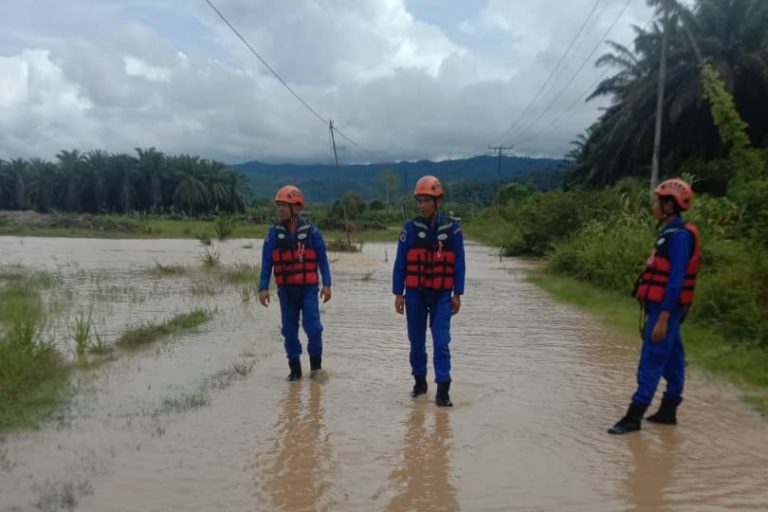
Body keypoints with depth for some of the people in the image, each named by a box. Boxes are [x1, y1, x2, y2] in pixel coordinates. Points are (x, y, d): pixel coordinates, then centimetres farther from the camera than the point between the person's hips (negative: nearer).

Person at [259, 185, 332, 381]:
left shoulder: (311, 231, -2)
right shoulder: (274, 233, 2)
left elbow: (322, 259, 0)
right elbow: (266, 263, 2)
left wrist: (326, 284, -6)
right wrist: (263, 288, -6)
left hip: (308, 288, -2)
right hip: (286, 289, 2)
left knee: (313, 327, -7)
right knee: (289, 329, 7)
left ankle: (316, 364, 13)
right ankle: (295, 368, 19)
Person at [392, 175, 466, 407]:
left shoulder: (452, 229, -1)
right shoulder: (410, 228, -2)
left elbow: (459, 264, 2)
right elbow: (400, 263, 0)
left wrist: (457, 295, 0)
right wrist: (398, 294, -2)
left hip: (441, 295, -1)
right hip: (415, 294, 1)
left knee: (441, 342, -5)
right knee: (417, 341, 10)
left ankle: (443, 389, 0)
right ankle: (419, 381, 27)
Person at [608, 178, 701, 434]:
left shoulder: (679, 235, -18)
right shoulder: (671, 233, 13)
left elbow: (676, 280, -22)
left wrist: (663, 318, -24)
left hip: (665, 310, -10)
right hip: (662, 308, 10)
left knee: (651, 363, -6)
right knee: (671, 361, 14)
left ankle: (633, 416, -2)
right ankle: (668, 411, 23)